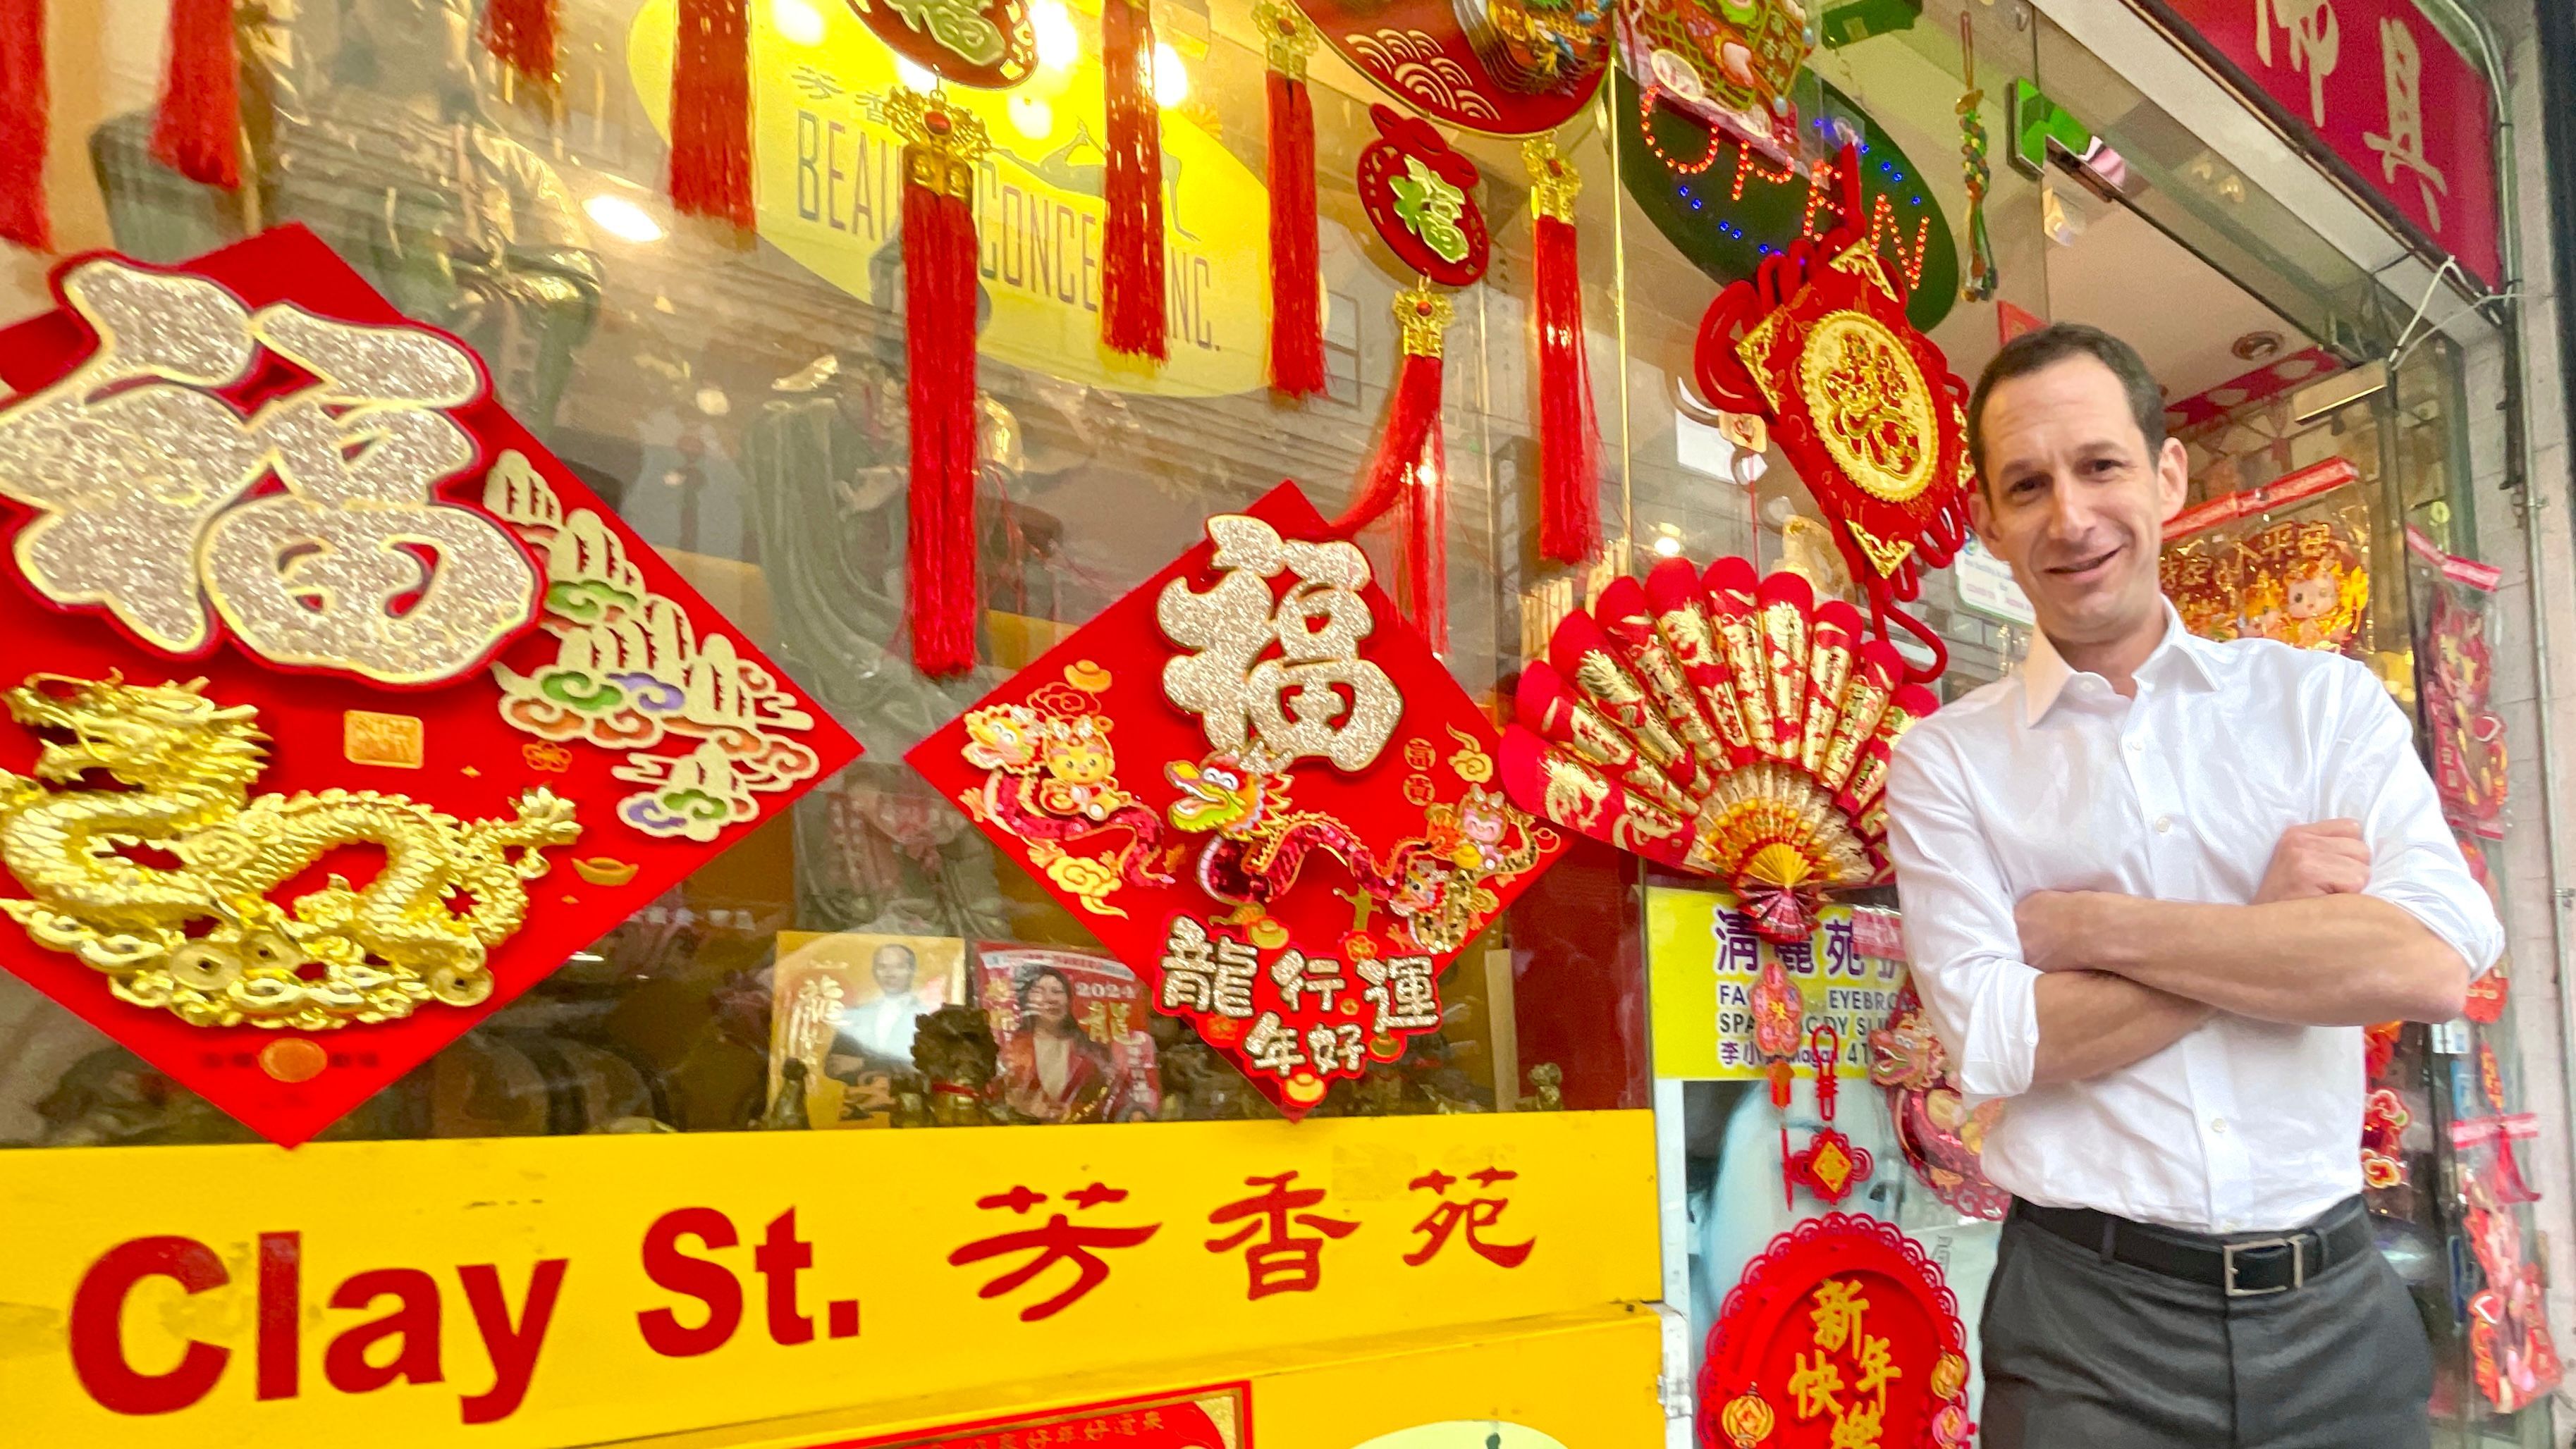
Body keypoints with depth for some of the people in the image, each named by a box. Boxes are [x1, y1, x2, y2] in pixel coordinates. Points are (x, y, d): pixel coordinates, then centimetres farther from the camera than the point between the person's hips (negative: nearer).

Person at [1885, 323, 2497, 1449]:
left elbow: (2432, 965, -12)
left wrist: (2091, 924, -13)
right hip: (2087, 1318, -2)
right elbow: (1995, 1043, -12)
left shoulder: (2325, 700, 2)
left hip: (2336, 1305, 2)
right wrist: (2274, 929, -11)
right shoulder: (1945, 763, -1)